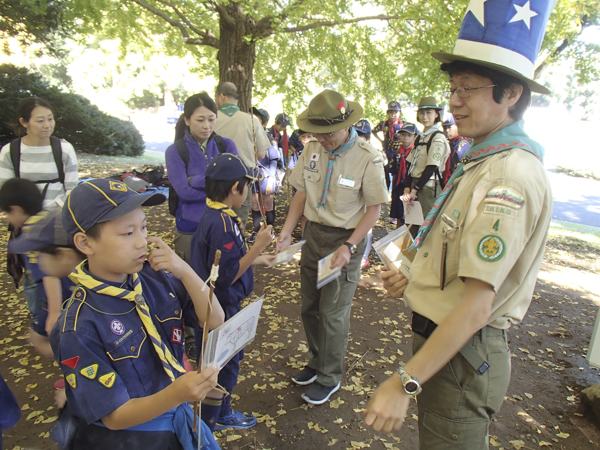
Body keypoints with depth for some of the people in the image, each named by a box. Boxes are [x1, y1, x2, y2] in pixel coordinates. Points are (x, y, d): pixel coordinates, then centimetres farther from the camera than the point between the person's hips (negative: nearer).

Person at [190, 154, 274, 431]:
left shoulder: (214, 216, 4)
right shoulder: (222, 224, -27)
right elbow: (227, 275, -27)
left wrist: (256, 259, 21)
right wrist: (258, 246, -25)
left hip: (219, 306, 10)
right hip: (221, 310, -10)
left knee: (229, 360, 24)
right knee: (222, 365, 9)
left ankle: (223, 413, 43)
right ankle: (210, 423, 29)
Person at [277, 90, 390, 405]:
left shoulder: (367, 158, -16)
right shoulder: (313, 149, -2)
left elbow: (374, 208, -12)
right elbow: (302, 194, 6)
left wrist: (349, 247, -19)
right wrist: (286, 232, -2)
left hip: (346, 239, -5)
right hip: (314, 233, 5)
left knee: (332, 313, 3)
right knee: (309, 306, 15)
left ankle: (330, 377, 25)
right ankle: (316, 362, 39)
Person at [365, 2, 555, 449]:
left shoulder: (510, 177, -24)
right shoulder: (483, 162, 7)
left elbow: (477, 305, -27)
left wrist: (405, 382, -24)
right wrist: (416, 280, 1)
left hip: (463, 356, -9)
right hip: (445, 343, 9)